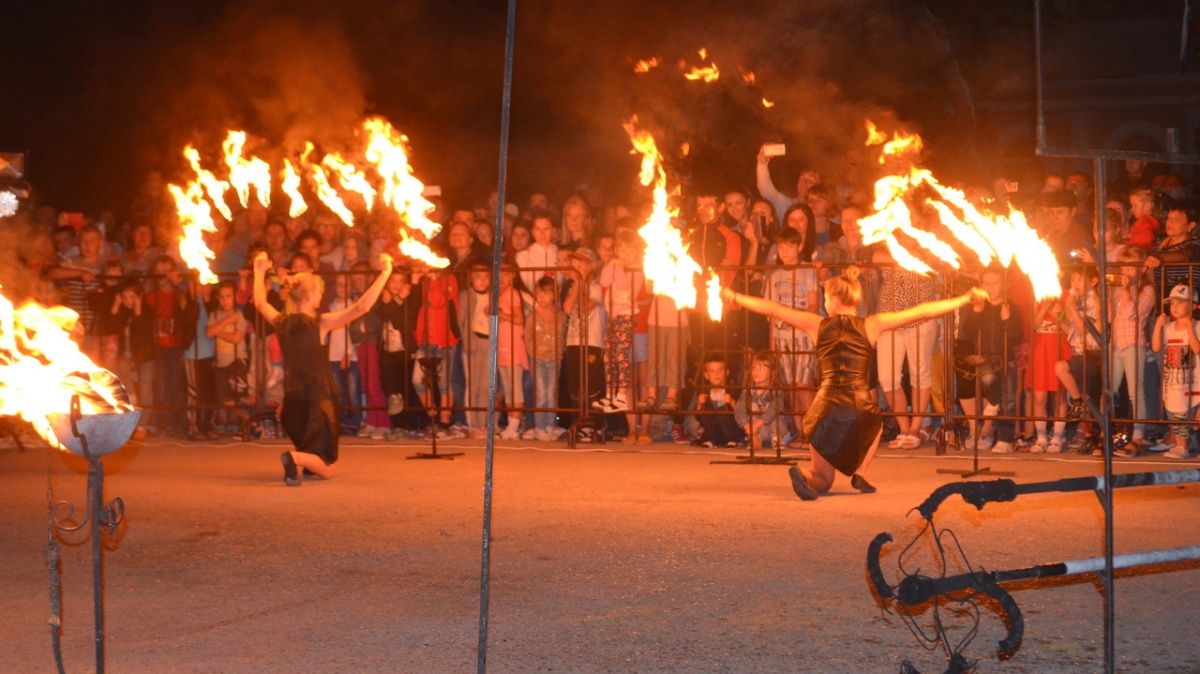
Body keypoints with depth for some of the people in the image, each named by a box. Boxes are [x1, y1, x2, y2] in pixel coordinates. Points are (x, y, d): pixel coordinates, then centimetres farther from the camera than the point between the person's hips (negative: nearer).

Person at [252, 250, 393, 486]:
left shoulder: (282, 323, -1)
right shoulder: (320, 323, -16)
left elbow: (260, 303, 21)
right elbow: (362, 306, -23)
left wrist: (259, 272, 32)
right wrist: (384, 273, -18)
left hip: (292, 404, 7)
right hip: (317, 403, -6)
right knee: (327, 469, -2)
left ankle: (300, 460, 13)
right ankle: (297, 458, -29)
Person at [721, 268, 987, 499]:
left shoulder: (817, 325, 7)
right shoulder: (871, 325, 4)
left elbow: (773, 309, 15)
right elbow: (923, 312, 4)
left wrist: (735, 296, 28)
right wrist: (966, 298, 10)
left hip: (827, 406, 1)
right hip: (861, 407, -1)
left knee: (822, 481, 17)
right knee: (876, 424, 38)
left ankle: (804, 475, -20)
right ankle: (859, 472, 13)